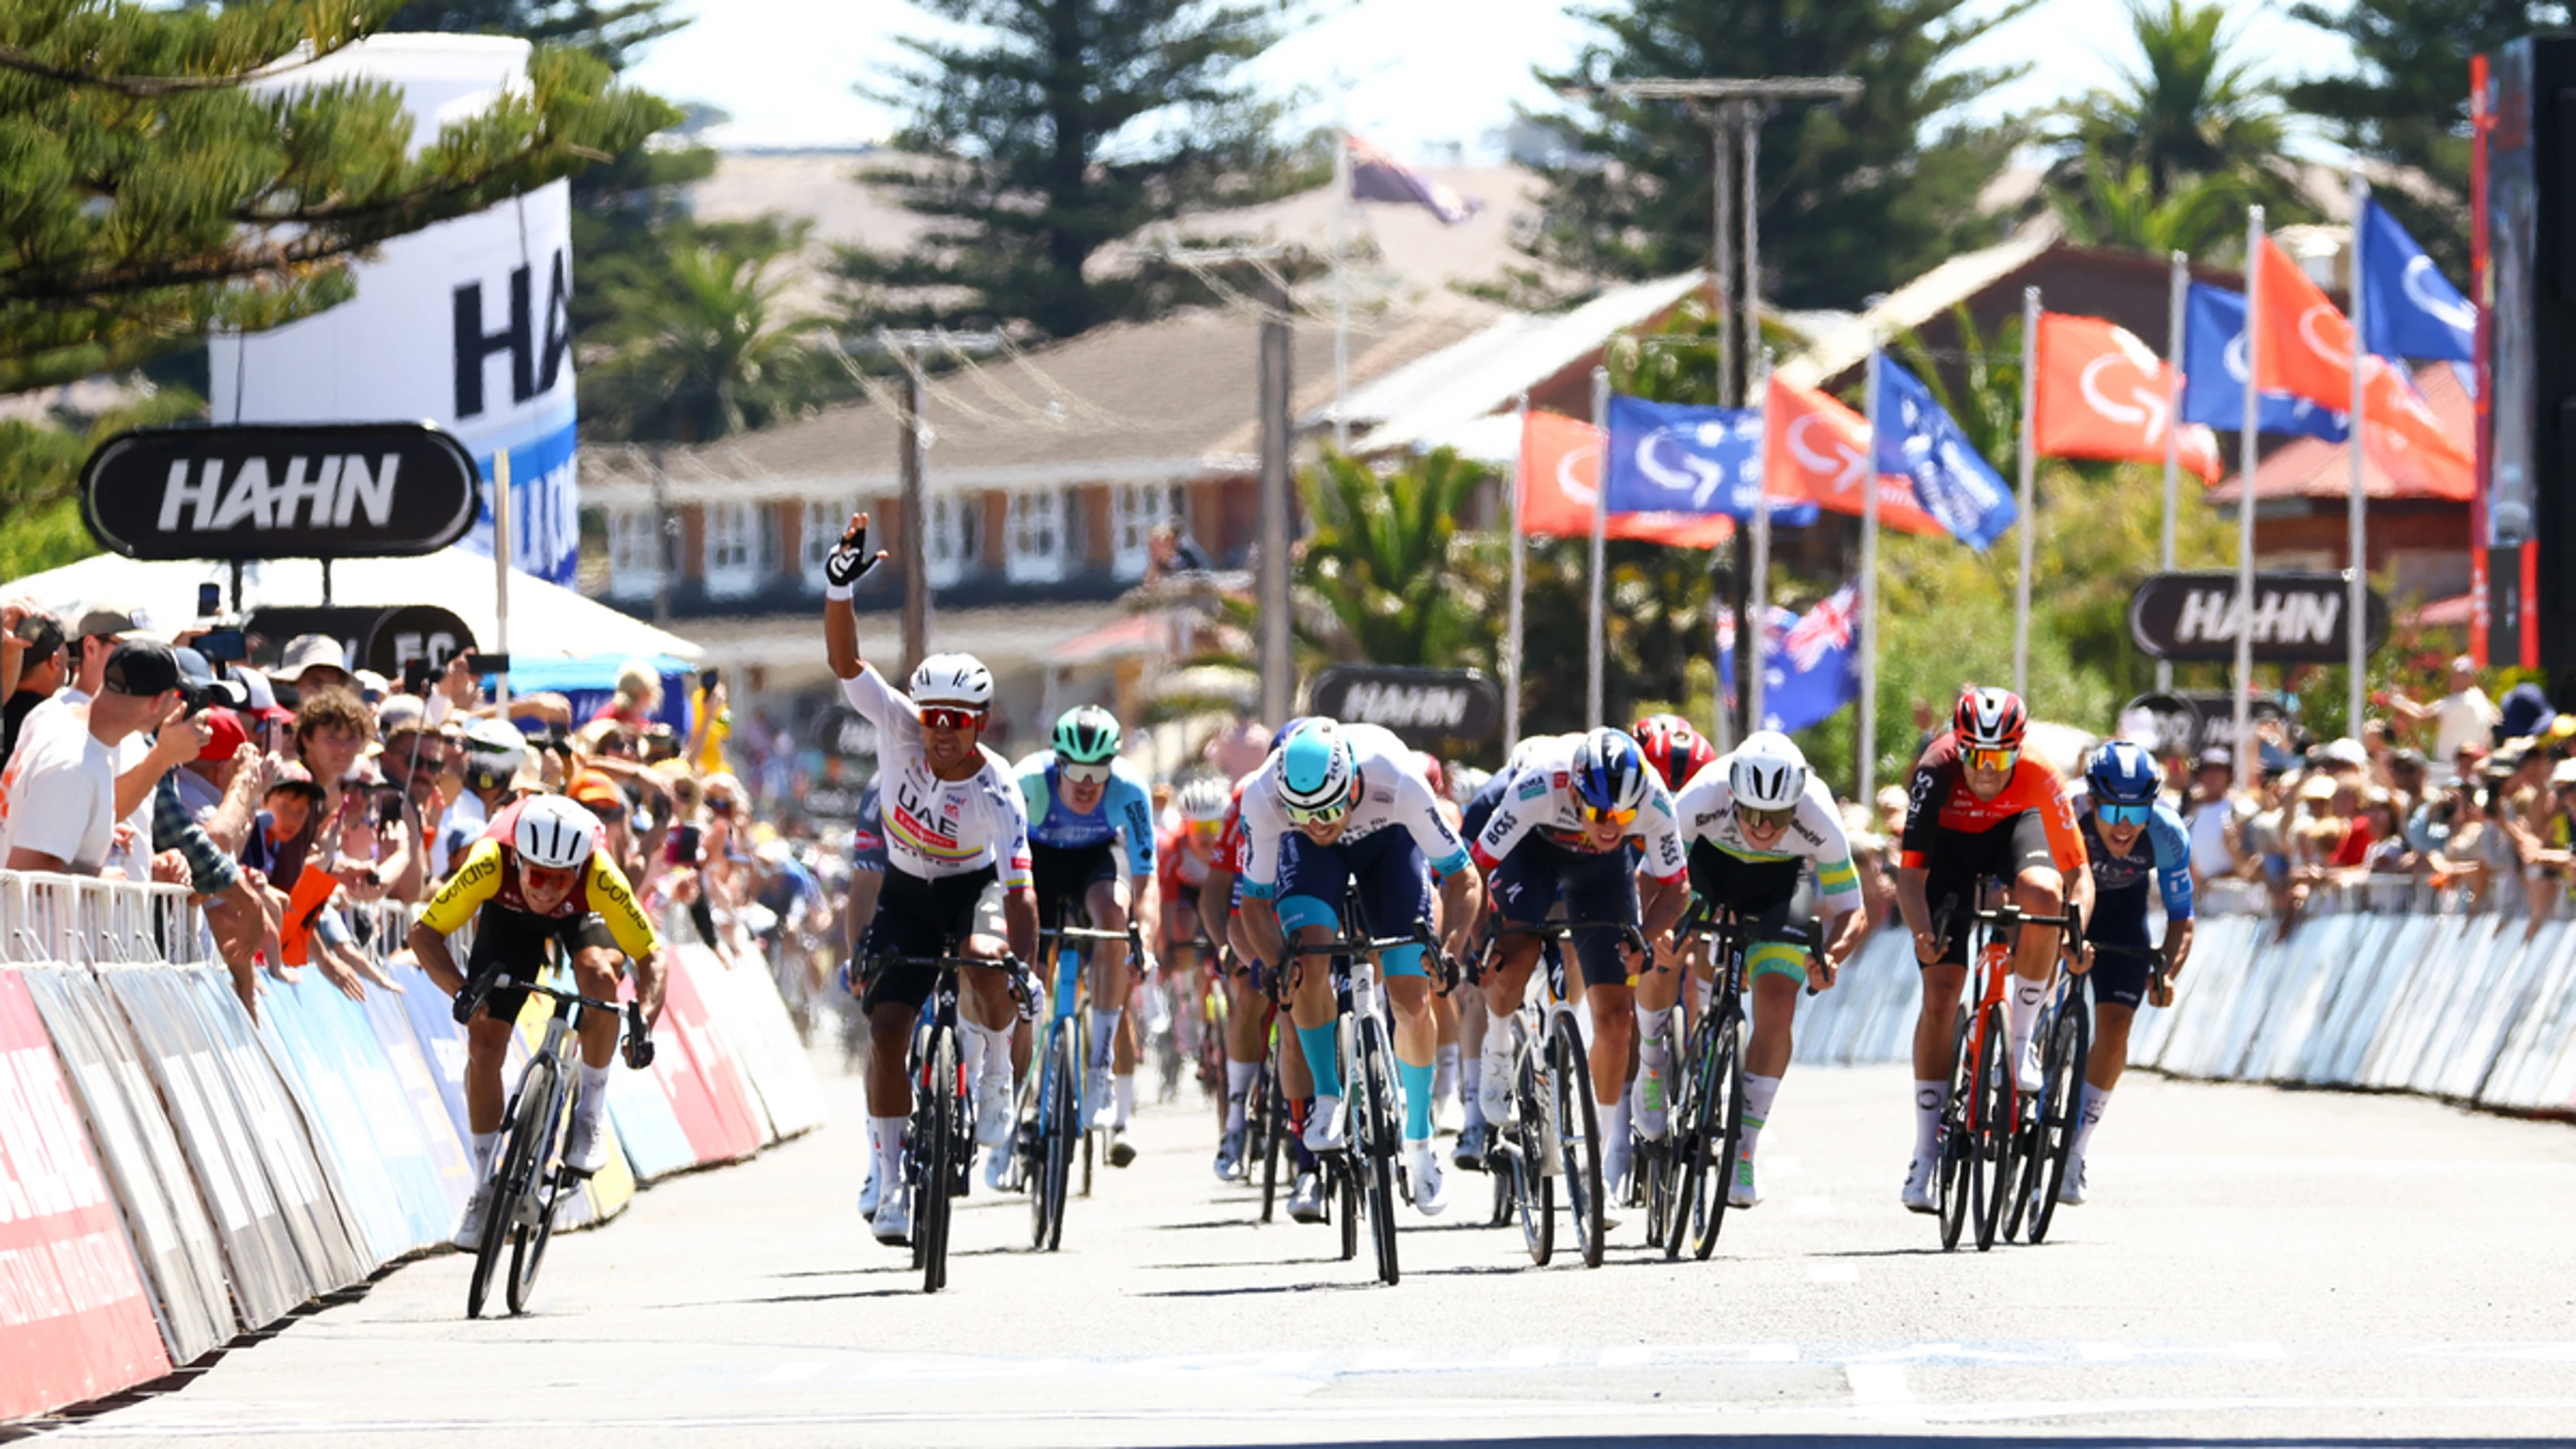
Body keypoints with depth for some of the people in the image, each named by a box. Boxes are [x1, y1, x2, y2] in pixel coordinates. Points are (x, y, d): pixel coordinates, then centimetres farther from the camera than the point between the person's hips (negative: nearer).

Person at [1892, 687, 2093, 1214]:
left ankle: (2020, 1039, -15)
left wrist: (2075, 931, -48)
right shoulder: (1937, 771, -36)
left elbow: (2079, 873, -30)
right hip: (1950, 841, -1)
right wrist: (1923, 932, -54)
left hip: (2014, 827, 1)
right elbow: (1910, 874, -36)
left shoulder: (2039, 779, -33)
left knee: (2043, 893, -36)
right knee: (1941, 994, -11)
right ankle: (1926, 1154, -3)